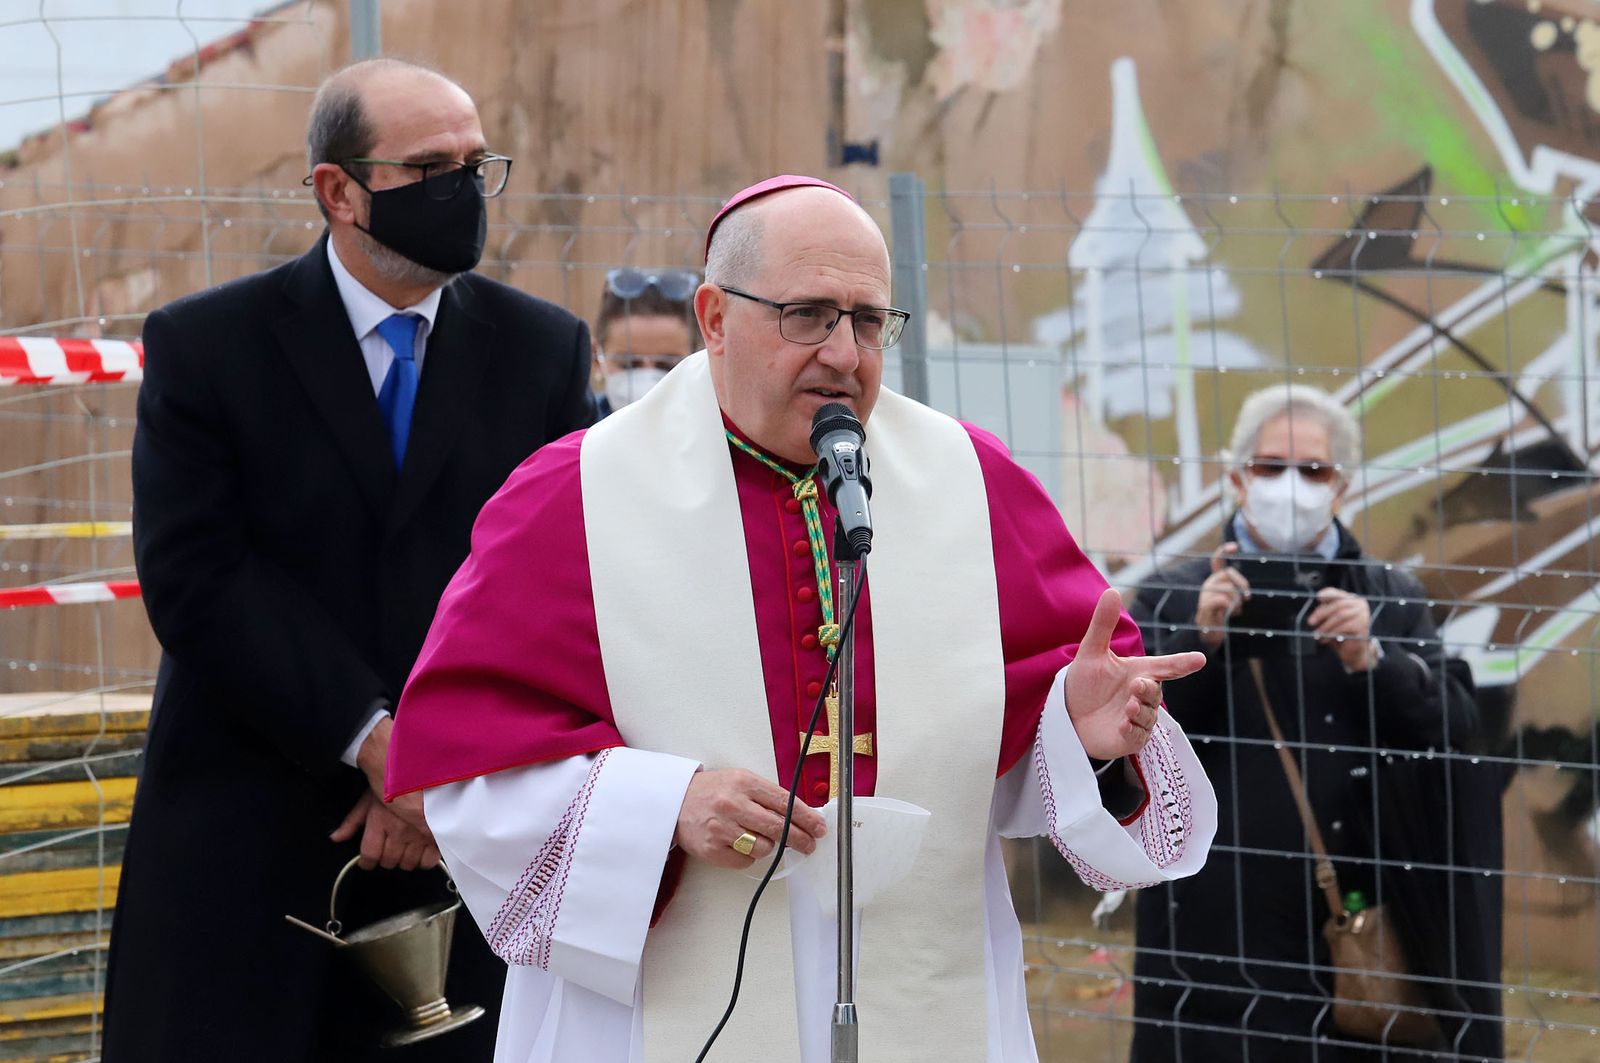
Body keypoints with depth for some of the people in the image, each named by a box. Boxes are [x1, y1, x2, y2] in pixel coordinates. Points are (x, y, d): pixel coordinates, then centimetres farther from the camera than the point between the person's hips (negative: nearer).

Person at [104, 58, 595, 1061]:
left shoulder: (544, 350, 7)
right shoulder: (204, 346, -1)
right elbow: (197, 581, -9)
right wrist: (374, 742, -16)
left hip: (467, 838, 2)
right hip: (246, 845, -2)